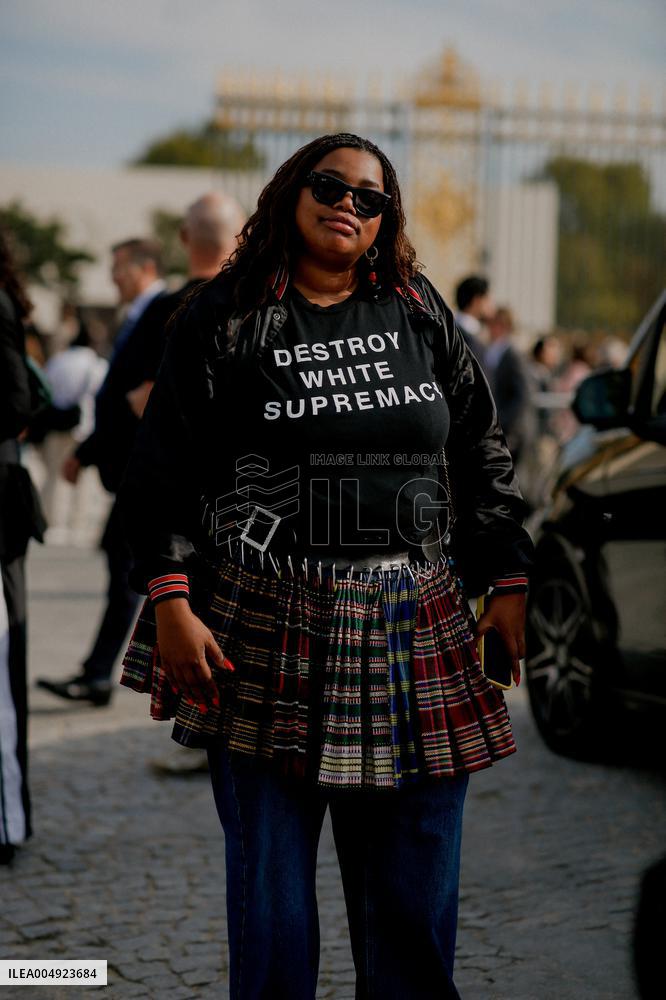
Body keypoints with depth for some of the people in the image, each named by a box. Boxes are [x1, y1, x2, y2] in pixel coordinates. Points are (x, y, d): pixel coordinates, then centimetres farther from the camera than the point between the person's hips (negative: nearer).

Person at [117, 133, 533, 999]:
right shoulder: (226, 317, 4)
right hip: (266, 633, -2)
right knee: (270, 902, 3)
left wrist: (507, 582, 9)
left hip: (413, 632, 3)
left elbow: (482, 449, 15)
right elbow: (163, 468, 2)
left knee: (414, 904, 6)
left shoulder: (419, 311, 12)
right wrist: (171, 600, -8)